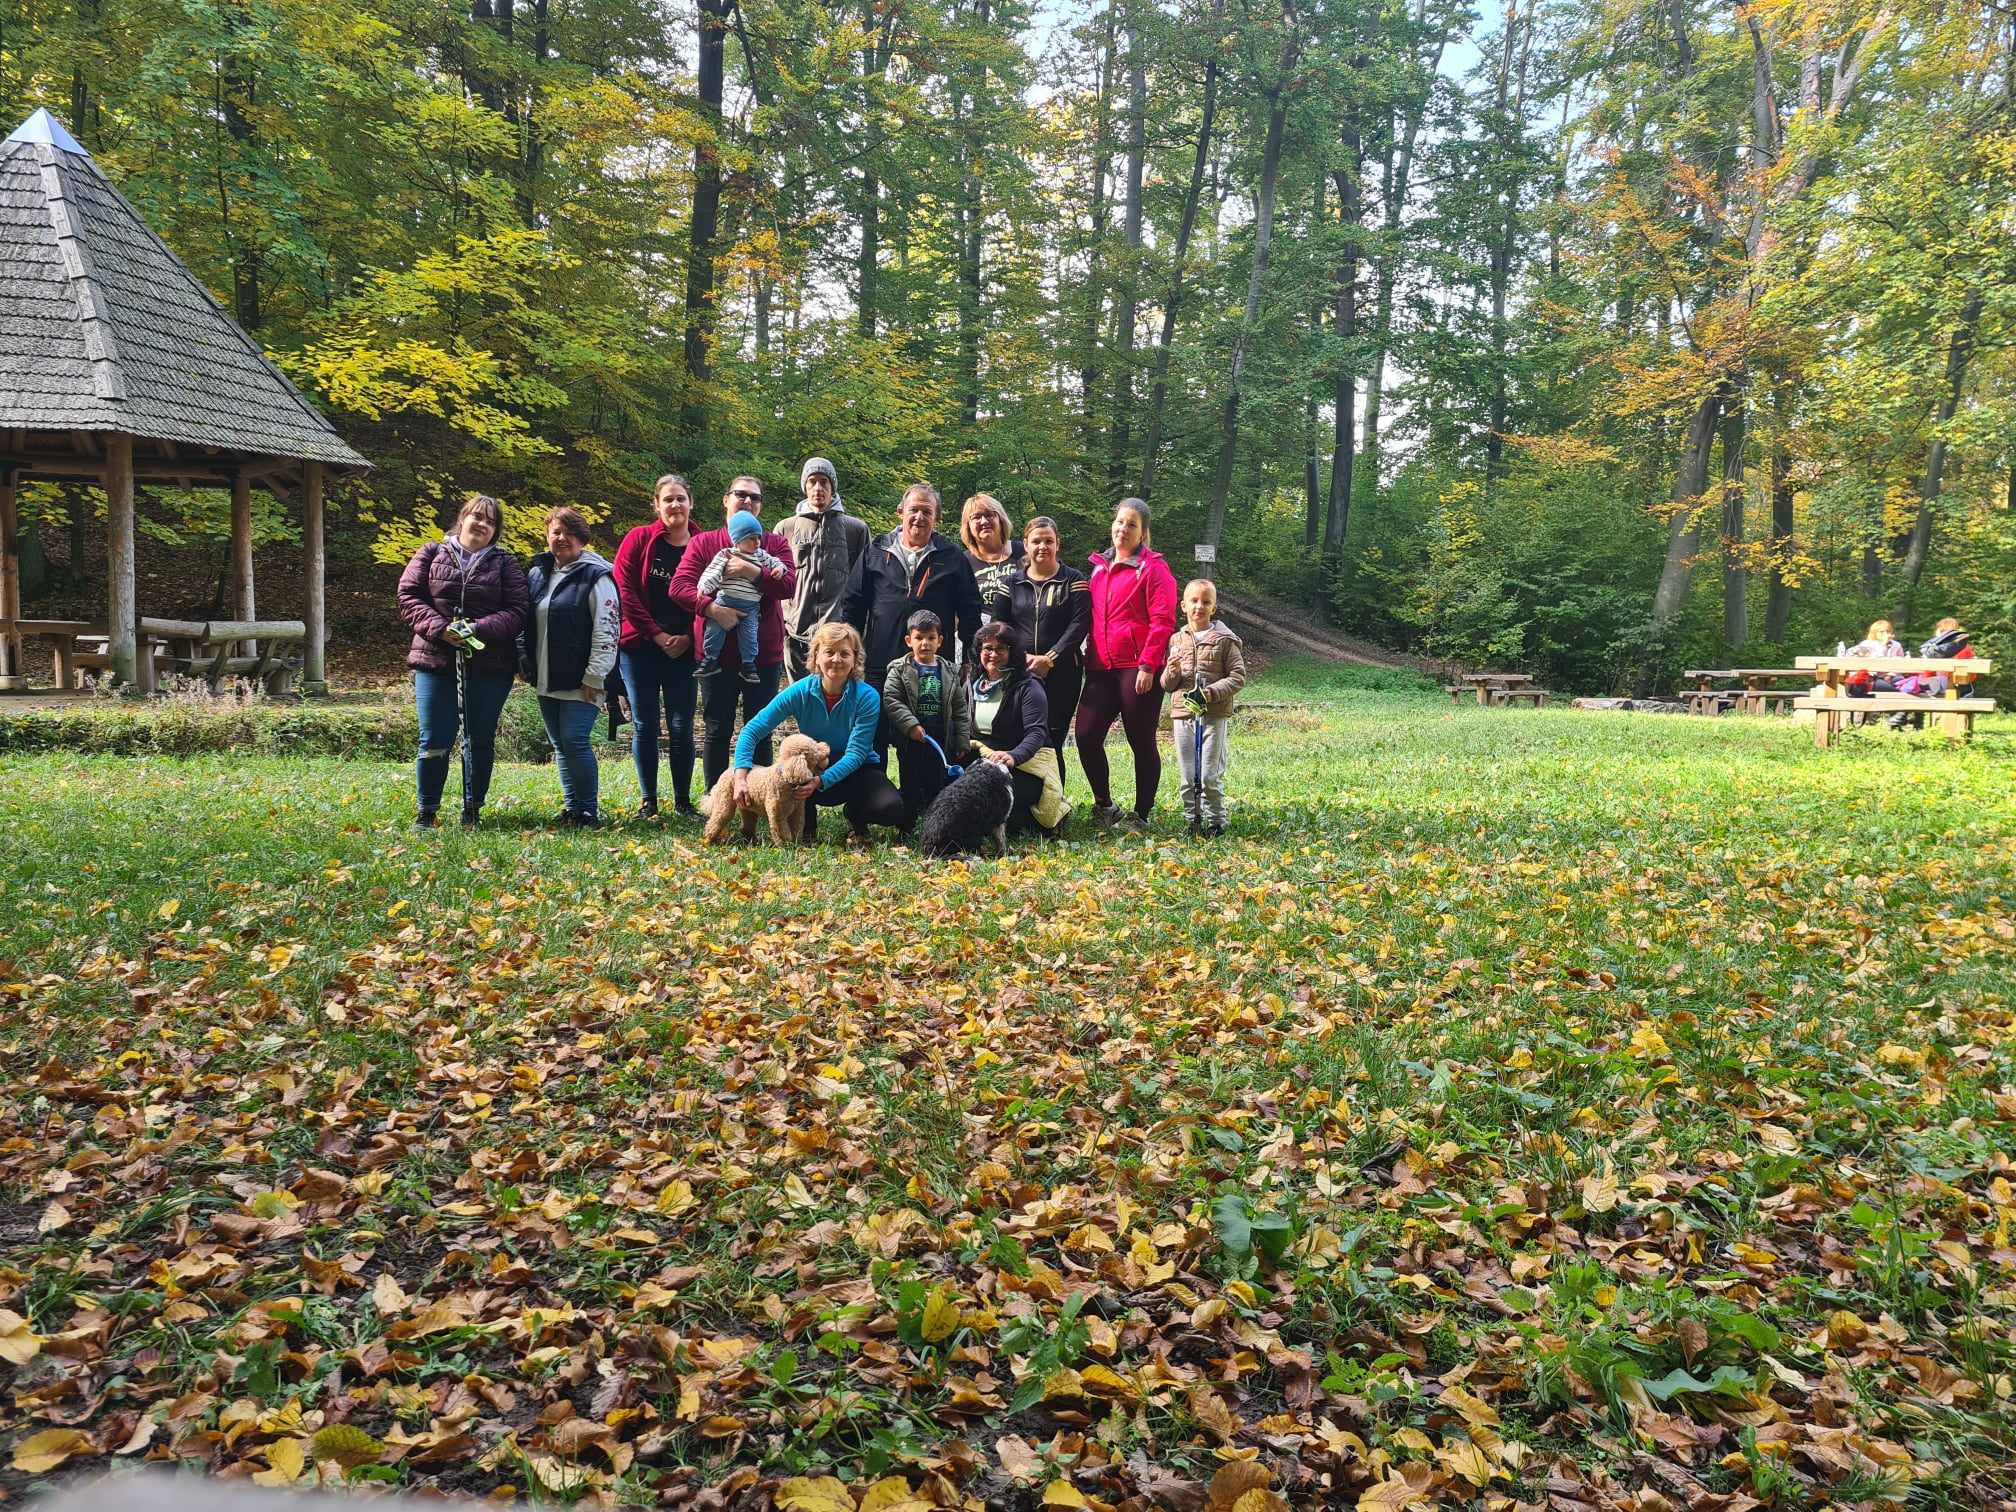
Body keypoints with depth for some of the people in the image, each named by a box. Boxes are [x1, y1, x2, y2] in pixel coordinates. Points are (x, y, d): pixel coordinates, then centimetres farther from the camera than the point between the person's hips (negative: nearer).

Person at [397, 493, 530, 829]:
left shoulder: (505, 563, 6)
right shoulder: (431, 554, 8)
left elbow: (518, 611, -3)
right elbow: (408, 597, 1)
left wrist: (478, 629, -19)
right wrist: (440, 628, -16)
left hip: (489, 666, 1)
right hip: (435, 662, 0)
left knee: (480, 740, 10)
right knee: (434, 741, 0)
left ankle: (473, 808, 23)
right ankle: (427, 811, 12)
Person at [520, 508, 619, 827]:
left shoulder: (596, 576, -9)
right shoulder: (537, 573, 13)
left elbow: (607, 629, -13)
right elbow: (525, 624, 20)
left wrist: (594, 676, -16)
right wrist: (525, 663, 11)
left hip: (580, 681, -7)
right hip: (546, 681, 7)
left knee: (575, 740, -11)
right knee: (559, 744, 11)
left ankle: (589, 811, 0)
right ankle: (571, 807, 21)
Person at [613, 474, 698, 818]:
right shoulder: (639, 540, 0)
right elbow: (624, 590, -6)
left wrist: (687, 637, -9)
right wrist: (656, 634, -10)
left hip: (683, 651, 1)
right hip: (640, 648, 0)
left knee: (681, 728, 2)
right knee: (644, 726, 4)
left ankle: (683, 800, 12)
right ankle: (648, 800, 12)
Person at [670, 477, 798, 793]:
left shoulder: (776, 543, 8)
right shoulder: (703, 542, 6)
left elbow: (790, 584, -8)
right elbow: (679, 586, -7)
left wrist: (754, 572, -22)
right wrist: (712, 608, -23)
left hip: (763, 652, 1)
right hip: (717, 651, -1)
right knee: (718, 730, 4)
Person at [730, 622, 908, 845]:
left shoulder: (867, 697, -18)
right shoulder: (800, 692, -15)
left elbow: (856, 754, -23)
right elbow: (752, 731, -14)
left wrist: (820, 781, -39)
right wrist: (740, 778, -28)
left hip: (857, 771, -1)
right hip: (811, 767, 1)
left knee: (892, 809, -30)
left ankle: (856, 818, 7)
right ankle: (806, 825, 1)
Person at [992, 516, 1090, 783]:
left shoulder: (1074, 581, 5)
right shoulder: (1012, 584, 14)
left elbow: (1079, 624, -6)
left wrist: (1050, 659, -15)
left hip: (1061, 674, -2)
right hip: (1019, 675, 2)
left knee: (1052, 742, -5)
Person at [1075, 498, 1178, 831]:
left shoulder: (1153, 568, -4)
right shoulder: (1099, 567, 16)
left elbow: (1163, 620, -11)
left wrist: (1148, 665, -17)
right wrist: (1090, 658, 13)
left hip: (1138, 669, -6)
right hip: (1101, 668, 6)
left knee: (1141, 742, 2)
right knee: (1086, 736, 0)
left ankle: (1141, 815, 12)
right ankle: (1104, 805, 19)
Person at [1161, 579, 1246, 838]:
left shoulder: (1225, 639, 0)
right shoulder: (1176, 640, 9)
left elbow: (1238, 677, -4)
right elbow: (1166, 686, 11)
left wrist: (1209, 693, -16)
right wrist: (1172, 671, -11)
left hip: (1215, 716, -3)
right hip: (1183, 715, 3)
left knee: (1210, 776, -3)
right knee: (1188, 776, 6)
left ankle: (1215, 821, 11)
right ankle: (1193, 820, 18)